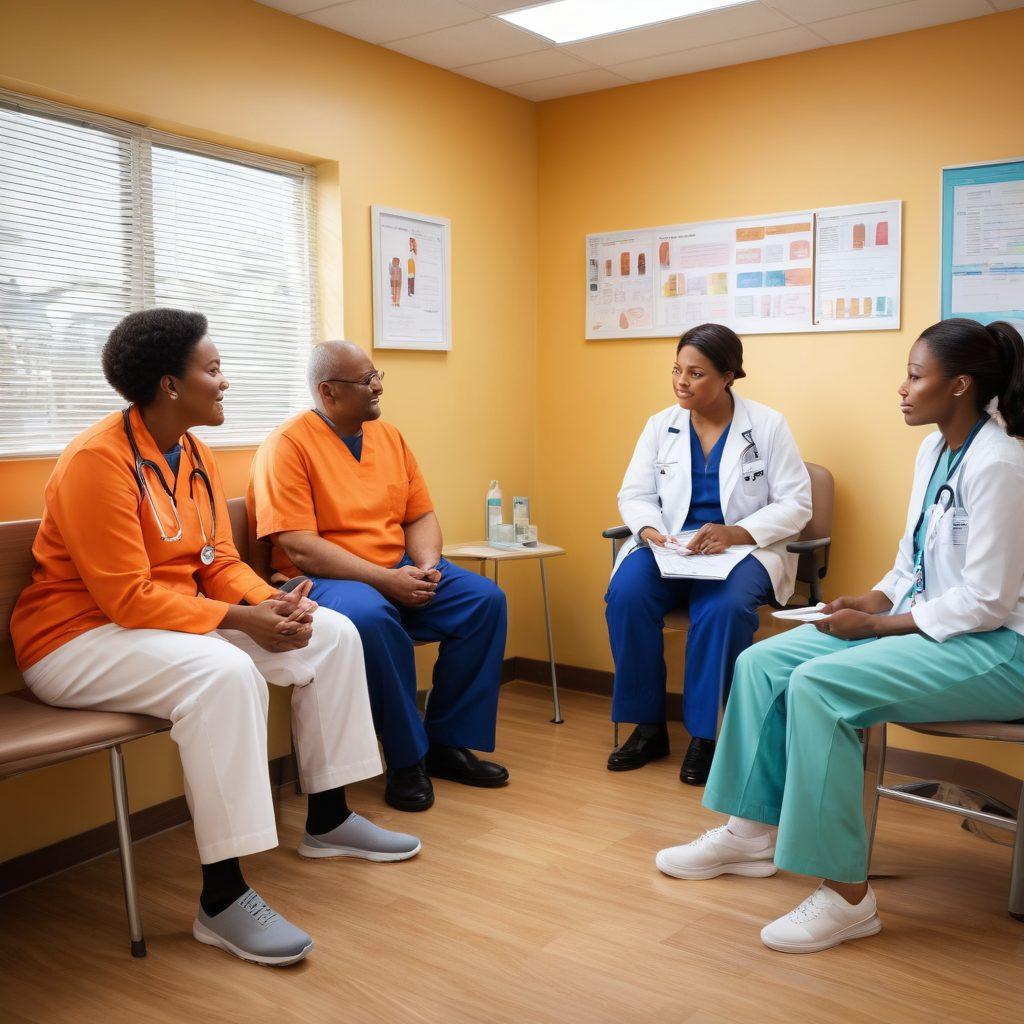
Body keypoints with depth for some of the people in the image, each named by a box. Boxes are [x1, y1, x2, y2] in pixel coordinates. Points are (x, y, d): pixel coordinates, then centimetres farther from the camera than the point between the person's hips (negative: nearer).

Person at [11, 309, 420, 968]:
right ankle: (222, 899, -27)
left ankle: (329, 820, 11)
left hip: (180, 618, 9)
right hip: (79, 638, -9)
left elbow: (220, 561, 6)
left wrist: (270, 600, -14)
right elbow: (126, 597, -25)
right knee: (223, 672, -38)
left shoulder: (196, 455, 6)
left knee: (332, 634, -2)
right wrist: (241, 619, -27)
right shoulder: (98, 460, -21)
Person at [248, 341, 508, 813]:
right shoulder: (287, 445, -10)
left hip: (399, 574, 7)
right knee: (371, 617, -38)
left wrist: (427, 566, -9)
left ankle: (449, 743, -1)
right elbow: (299, 548, -19)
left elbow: (421, 516, 14)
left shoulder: (389, 437, 12)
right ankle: (408, 761, -18)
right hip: (326, 581, -7)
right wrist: (385, 580, -23)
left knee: (485, 599, -12)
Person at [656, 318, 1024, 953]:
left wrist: (877, 624, -17)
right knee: (763, 661, -1)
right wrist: (874, 599, -3)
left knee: (818, 684, -29)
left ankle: (847, 894, -17)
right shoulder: (935, 450, 9)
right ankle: (751, 833, 11)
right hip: (929, 623, 9)